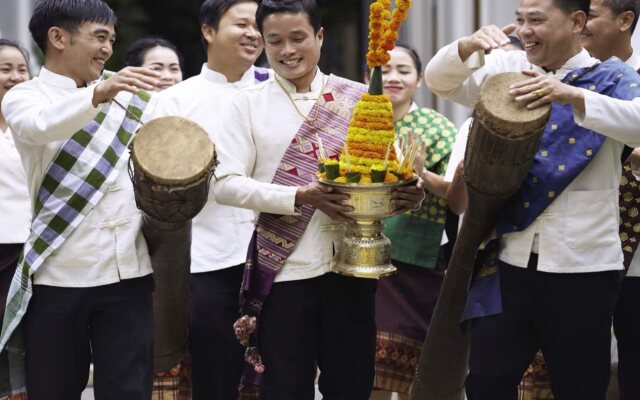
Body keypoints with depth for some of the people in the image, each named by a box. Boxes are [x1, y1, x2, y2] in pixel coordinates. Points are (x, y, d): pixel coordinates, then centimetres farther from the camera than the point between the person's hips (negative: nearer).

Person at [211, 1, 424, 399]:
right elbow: (226, 184, -7)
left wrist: (406, 194, -18)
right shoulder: (249, 104, 1)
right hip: (284, 268, -1)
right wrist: (301, 196, -19)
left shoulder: (358, 98, 5)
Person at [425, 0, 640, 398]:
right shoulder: (510, 68, 6)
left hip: (582, 268, -3)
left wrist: (571, 95, -38)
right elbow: (439, 80, 3)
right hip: (511, 259, 4)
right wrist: (468, 47, -17)